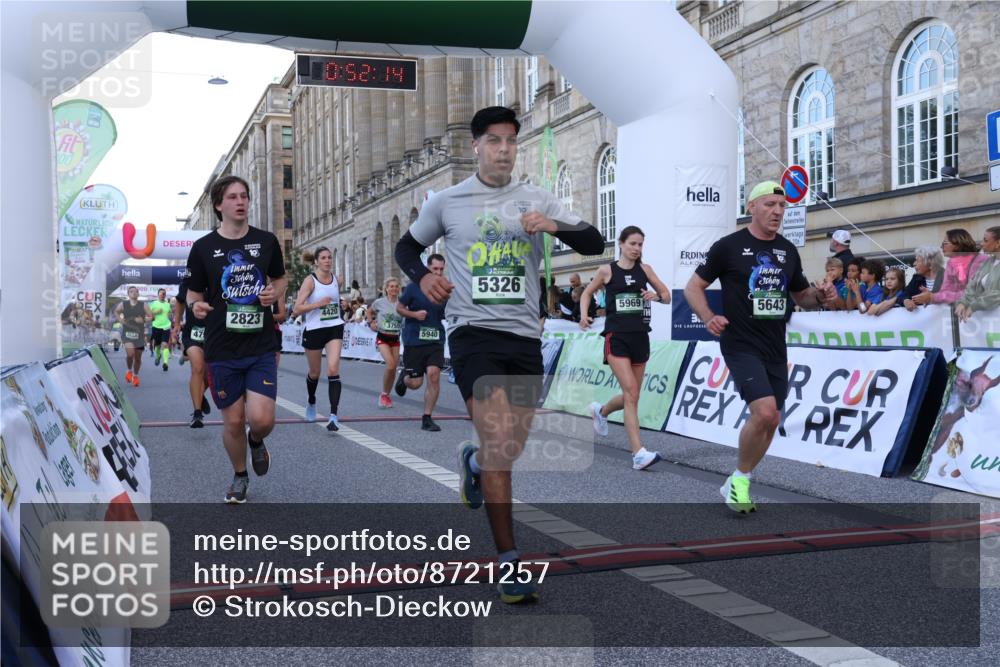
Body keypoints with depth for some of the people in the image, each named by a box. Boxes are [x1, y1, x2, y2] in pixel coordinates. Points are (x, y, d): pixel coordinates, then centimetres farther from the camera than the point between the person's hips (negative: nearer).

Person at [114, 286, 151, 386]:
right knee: (130, 353, -23)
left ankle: (135, 376, 30)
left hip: (139, 333, 2)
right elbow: (116, 312, 20)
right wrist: (120, 320, 2)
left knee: (138, 357, 8)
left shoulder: (143, 306, 0)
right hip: (127, 333, -1)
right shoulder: (123, 305, 1)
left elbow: (150, 317, 4)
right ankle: (129, 371, 6)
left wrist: (143, 320, -15)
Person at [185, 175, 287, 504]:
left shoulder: (266, 241, 3)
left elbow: (281, 279, 18)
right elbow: (193, 293, 7)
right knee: (233, 421, 7)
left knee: (262, 419, -11)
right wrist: (196, 305, -16)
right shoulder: (203, 247, -1)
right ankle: (240, 476, 34)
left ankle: (256, 441, 27)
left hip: (261, 346, 0)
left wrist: (275, 293, -5)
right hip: (222, 350, 0)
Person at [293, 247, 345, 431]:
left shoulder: (337, 280, 4)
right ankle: (311, 403, 44)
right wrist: (318, 304, -26)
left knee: (333, 369, -15)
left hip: (334, 329, 2)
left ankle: (333, 415, -19)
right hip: (314, 330, -2)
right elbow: (296, 309, -17)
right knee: (314, 372, 14)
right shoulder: (310, 281, -10)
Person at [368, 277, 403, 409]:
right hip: (382, 338, -3)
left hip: (395, 339, 3)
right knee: (390, 364, -21)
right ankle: (383, 394, -4)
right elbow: (369, 312, 17)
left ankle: (386, 395, 23)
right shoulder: (379, 302, -3)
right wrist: (371, 323, 2)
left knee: (394, 368, 2)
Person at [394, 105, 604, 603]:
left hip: (525, 337, 3)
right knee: (499, 442, -16)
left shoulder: (535, 200, 7)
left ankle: (471, 461, 48)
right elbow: (407, 247, 19)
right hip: (474, 333, -3)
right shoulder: (446, 203, 5)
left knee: (512, 448, 11)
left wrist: (553, 225, -19)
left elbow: (595, 243, 1)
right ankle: (509, 562, -7)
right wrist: (422, 277, -2)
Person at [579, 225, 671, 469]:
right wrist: (584, 315, -3)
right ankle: (638, 454, -19)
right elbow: (587, 293, 14)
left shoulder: (644, 269, 8)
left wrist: (656, 296, -11)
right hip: (617, 337, -4)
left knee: (632, 396, 12)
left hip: (640, 337, 5)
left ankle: (601, 411, 45)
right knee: (631, 393, -18)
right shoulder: (607, 270, 0)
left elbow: (667, 296, 11)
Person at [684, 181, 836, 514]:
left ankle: (737, 484, 25)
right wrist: (709, 318, -16)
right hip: (741, 345, -6)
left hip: (775, 349, 6)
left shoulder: (788, 251, 11)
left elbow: (801, 295, 22)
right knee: (764, 411, -22)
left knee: (771, 421, 8)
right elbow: (693, 287, 0)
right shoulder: (728, 246, -4)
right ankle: (739, 480, 0)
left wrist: (820, 295, 0)